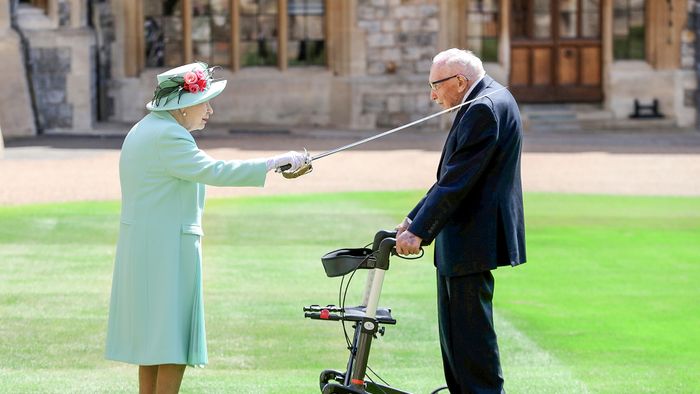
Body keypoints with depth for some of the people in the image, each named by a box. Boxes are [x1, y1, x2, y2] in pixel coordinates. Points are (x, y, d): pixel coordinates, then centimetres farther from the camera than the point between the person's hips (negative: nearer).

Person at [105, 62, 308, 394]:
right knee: (175, 342, -6)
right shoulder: (167, 136, -17)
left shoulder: (144, 130, 16)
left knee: (151, 338, 13)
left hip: (140, 248, 10)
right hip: (167, 248, -10)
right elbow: (212, 171, -25)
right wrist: (274, 163, -24)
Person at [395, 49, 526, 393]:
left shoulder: (485, 108, -18)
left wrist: (419, 231, -21)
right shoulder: (490, 102, 16)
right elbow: (452, 175, 19)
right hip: (461, 242, 11)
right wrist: (414, 219, 14)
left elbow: (458, 180, -22)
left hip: (472, 241, -11)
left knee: (469, 331, -7)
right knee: (454, 331, 15)